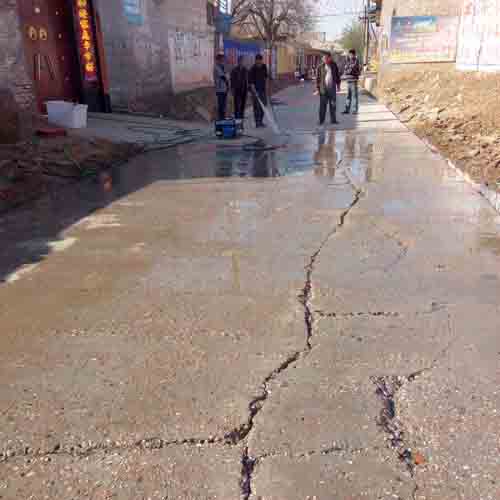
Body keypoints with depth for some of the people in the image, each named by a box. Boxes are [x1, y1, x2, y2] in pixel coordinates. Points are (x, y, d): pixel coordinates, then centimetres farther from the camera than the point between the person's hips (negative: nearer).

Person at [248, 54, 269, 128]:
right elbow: (251, 82, -21)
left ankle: (261, 121, 19)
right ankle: (257, 122, -2)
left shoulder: (264, 67, 3)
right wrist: (255, 92, -31)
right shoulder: (253, 69, -16)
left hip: (263, 89, 6)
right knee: (257, 106, -6)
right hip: (256, 90, -6)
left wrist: (266, 88, 13)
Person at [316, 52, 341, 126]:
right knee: (323, 105, 1)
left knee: (333, 105, 7)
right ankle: (321, 120, 8)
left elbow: (337, 75, 12)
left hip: (332, 89, 2)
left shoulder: (334, 66, 3)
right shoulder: (321, 67, -2)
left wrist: (338, 85, 12)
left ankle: (333, 119, 16)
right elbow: (318, 78, 0)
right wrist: (318, 88, -3)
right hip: (323, 89, -2)